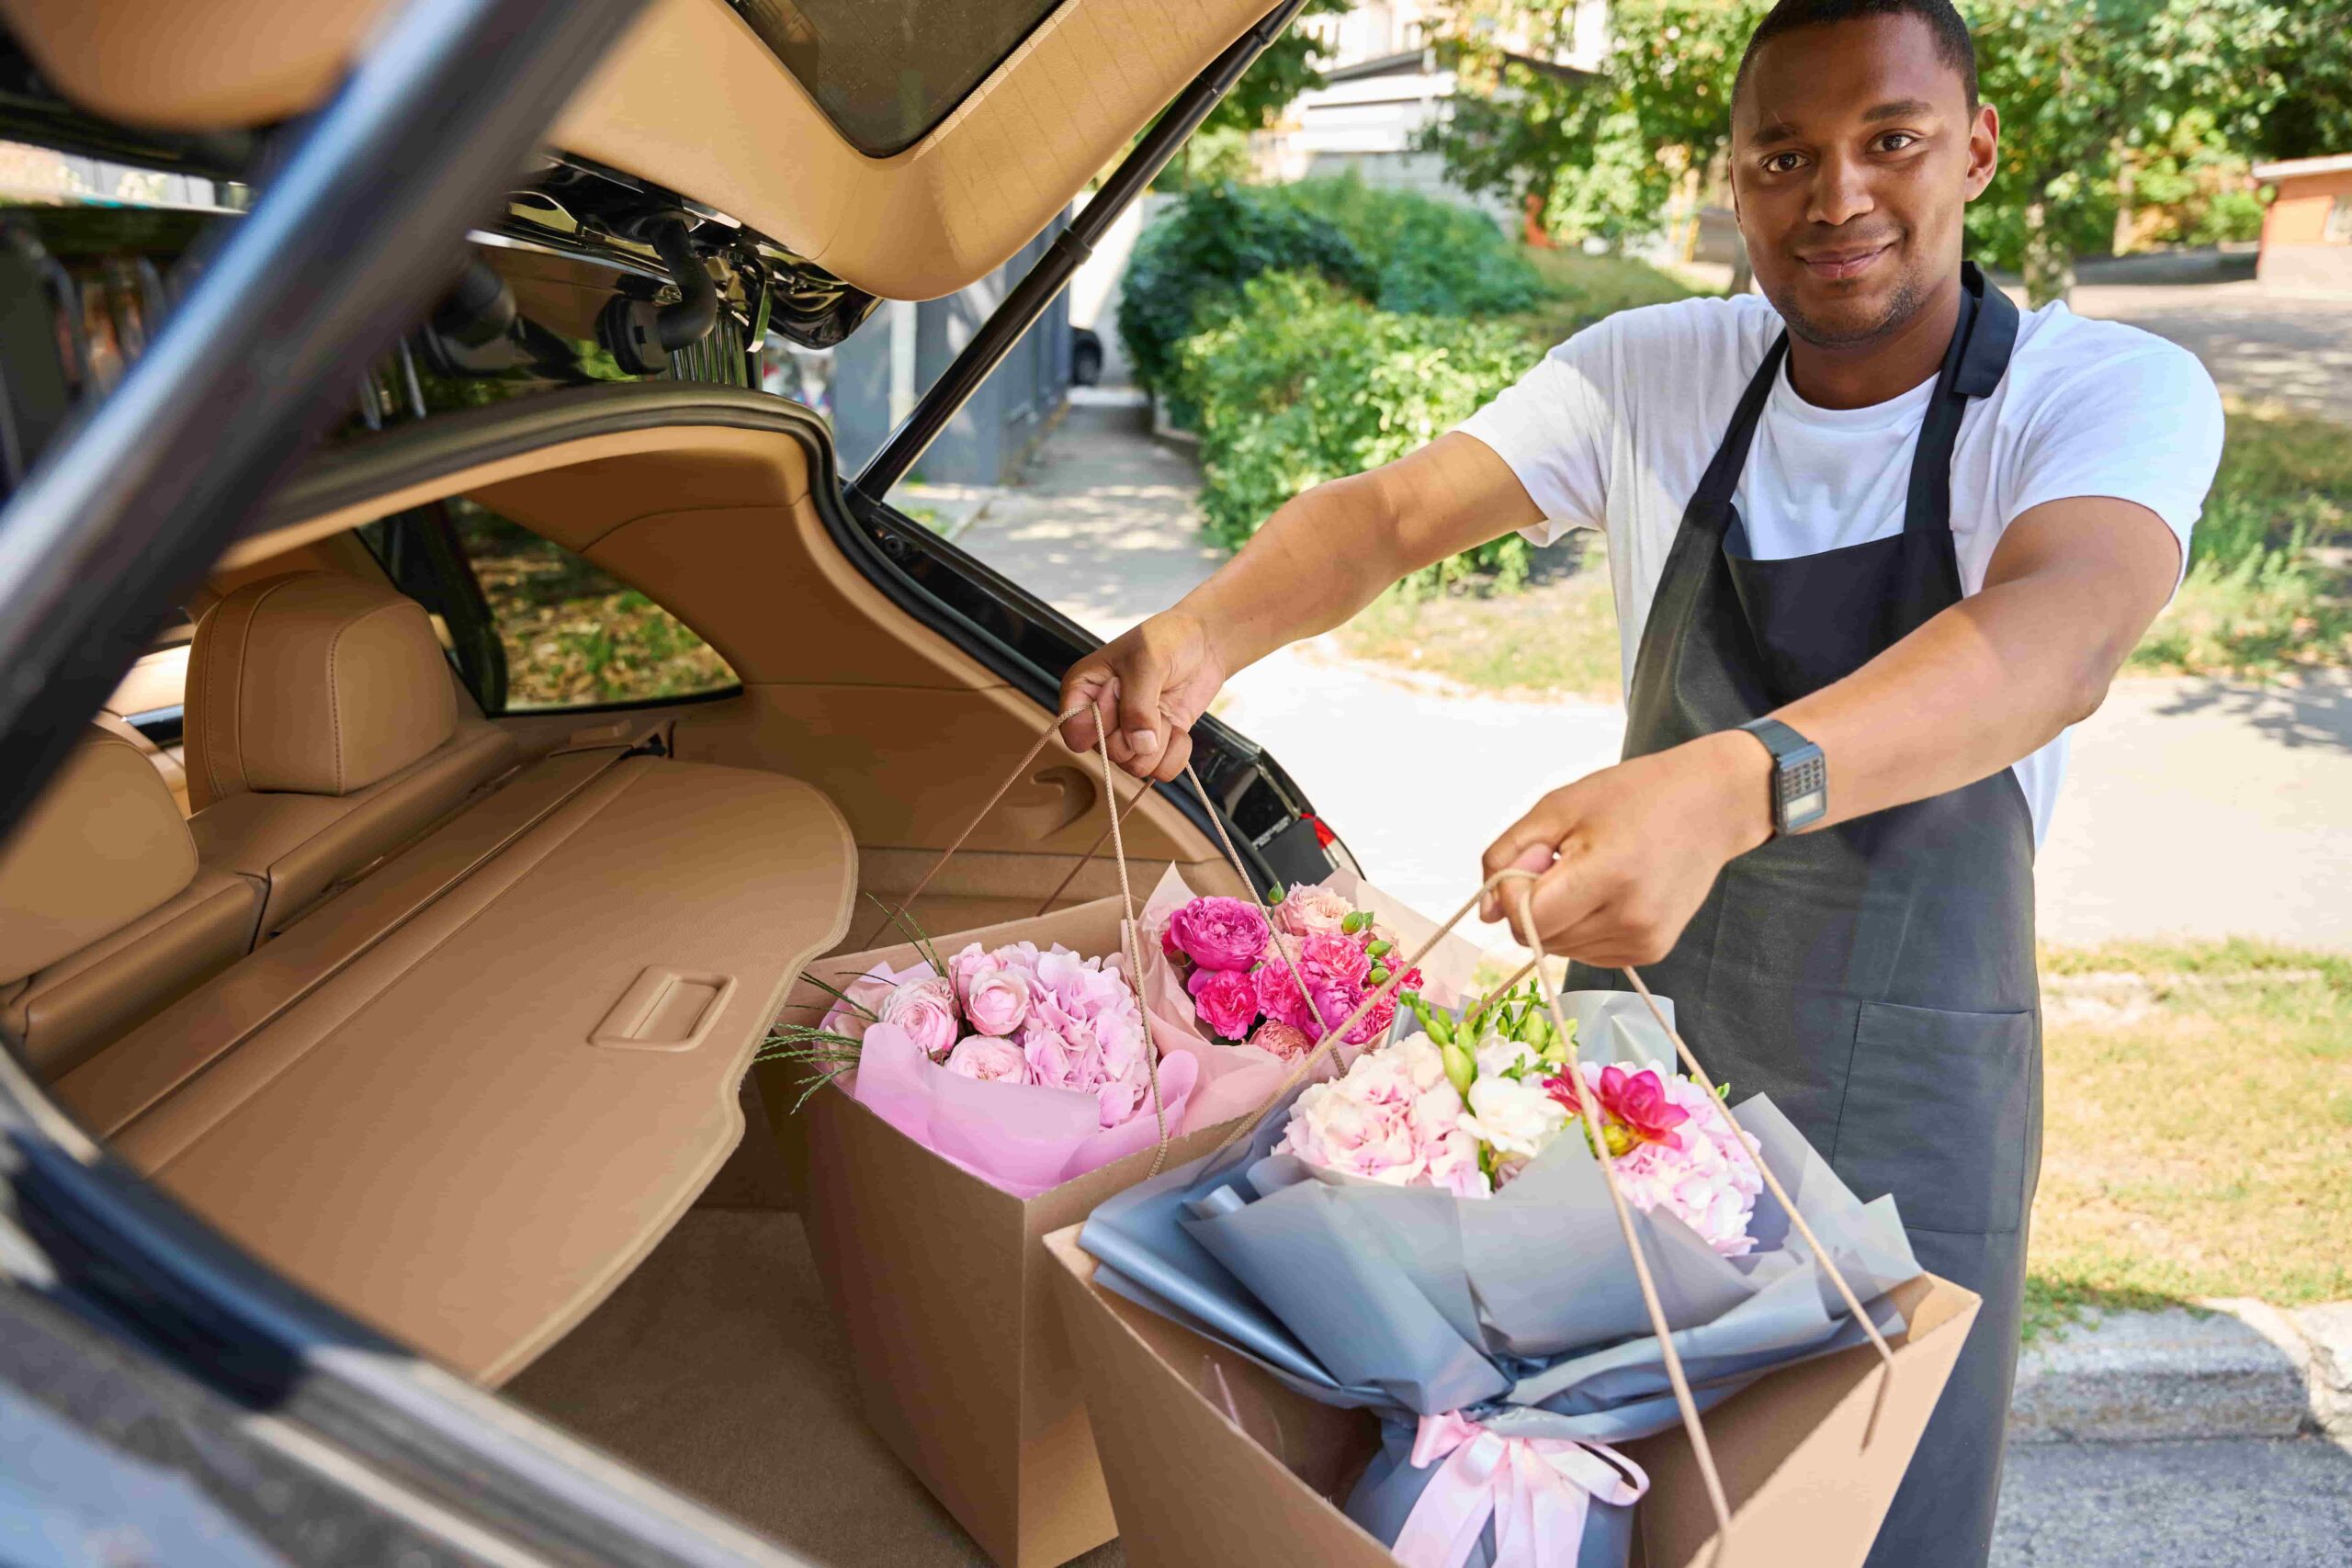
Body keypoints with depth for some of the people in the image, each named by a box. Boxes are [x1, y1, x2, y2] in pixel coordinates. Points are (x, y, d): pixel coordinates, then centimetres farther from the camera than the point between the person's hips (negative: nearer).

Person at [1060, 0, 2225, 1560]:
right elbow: (1392, 510, -14)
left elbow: (2061, 634, -34)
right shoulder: (1653, 373, -4)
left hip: (1902, 1099, -2)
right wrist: (1201, 634, -35)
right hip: (1630, 1039, 3)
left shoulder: (2116, 393, -13)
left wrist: (1733, 786, -53)